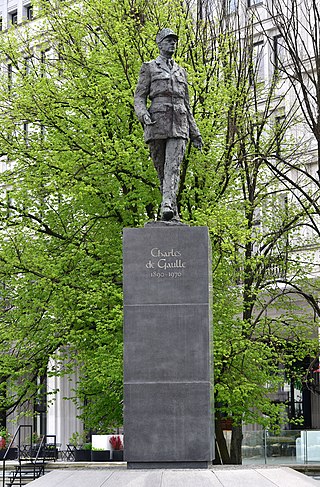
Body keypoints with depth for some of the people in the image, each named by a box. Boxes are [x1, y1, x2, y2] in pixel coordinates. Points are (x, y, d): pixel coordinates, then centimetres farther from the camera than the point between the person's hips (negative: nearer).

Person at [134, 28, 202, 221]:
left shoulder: (181, 71, 22)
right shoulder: (149, 68, 10)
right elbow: (140, 97, 3)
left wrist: (195, 133, 18)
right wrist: (143, 114, -20)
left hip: (179, 125, 2)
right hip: (157, 122, -2)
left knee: (173, 167, -17)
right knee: (161, 169, 0)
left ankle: (167, 207, -32)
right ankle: (174, 212, 9)